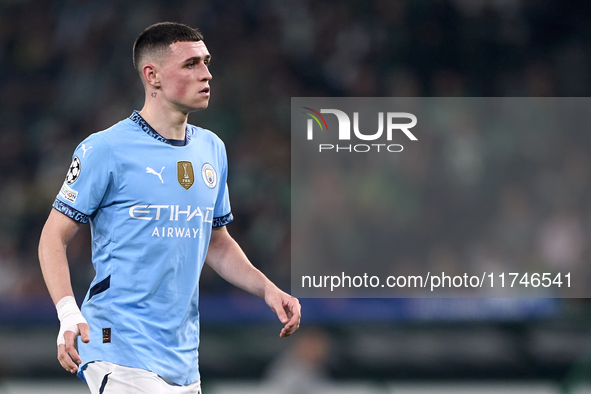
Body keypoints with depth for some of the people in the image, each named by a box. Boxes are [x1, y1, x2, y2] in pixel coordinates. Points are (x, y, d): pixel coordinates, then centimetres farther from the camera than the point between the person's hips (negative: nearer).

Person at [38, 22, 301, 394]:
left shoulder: (212, 149, 13)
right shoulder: (106, 149, -8)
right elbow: (54, 237, -7)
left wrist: (267, 289, 8)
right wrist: (69, 314, -21)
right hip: (122, 353, -7)